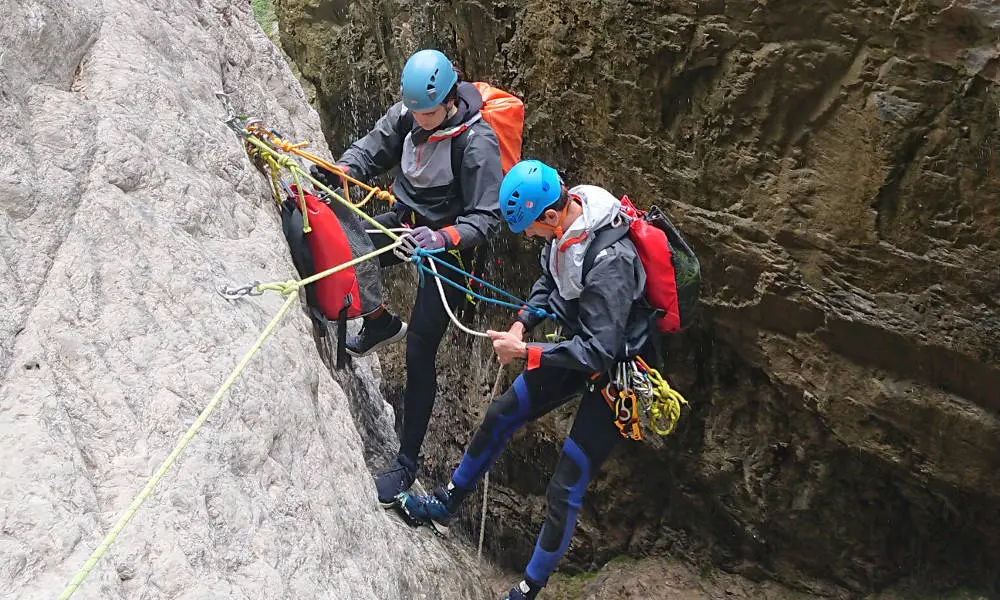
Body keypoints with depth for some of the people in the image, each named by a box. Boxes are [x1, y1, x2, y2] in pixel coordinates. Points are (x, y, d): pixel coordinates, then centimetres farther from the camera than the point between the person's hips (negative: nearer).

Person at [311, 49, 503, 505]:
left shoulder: (477, 142, -27)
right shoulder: (407, 113, -10)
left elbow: (486, 219, -26)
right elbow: (373, 149, -2)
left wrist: (443, 238, -43)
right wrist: (339, 171, -23)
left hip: (449, 243, -7)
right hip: (406, 219, 7)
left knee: (419, 354, -8)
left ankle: (407, 462, 5)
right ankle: (381, 325, 33)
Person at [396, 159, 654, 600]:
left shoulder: (608, 262, -36)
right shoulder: (564, 225, -11)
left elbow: (598, 352, -32)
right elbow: (549, 282, 9)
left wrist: (524, 352, -26)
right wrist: (522, 323, -8)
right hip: (579, 346, 9)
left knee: (565, 488, -3)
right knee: (500, 416, 17)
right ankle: (445, 505, 38)